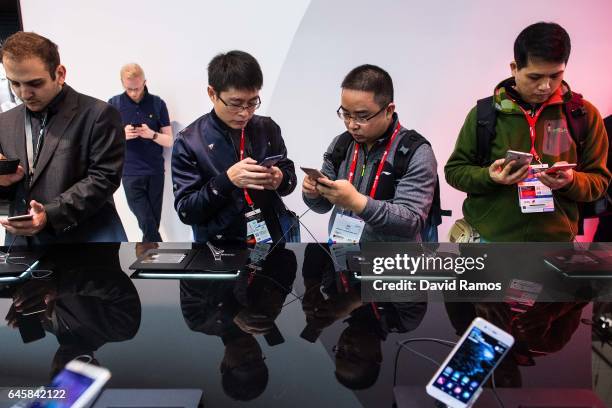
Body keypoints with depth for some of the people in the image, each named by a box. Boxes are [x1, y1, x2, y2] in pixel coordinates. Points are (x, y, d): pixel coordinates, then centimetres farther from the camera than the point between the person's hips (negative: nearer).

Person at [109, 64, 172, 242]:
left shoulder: (157, 103, 3)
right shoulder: (114, 104, 2)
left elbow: (169, 140, 4)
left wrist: (152, 134, -16)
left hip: (155, 172, 1)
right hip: (130, 174, -1)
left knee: (153, 224, 7)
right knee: (148, 225, -8)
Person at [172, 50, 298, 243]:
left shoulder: (268, 128, -1)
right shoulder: (189, 141, -9)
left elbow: (290, 177, 7)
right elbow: (186, 211, -11)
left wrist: (280, 179, -15)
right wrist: (226, 180, -26)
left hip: (275, 235, 3)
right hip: (220, 240, -2)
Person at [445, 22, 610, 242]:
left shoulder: (584, 115, 1)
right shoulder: (484, 113, -2)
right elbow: (454, 170, 2)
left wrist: (571, 181, -17)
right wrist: (488, 176, -17)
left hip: (555, 242, 1)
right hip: (489, 240, -1)